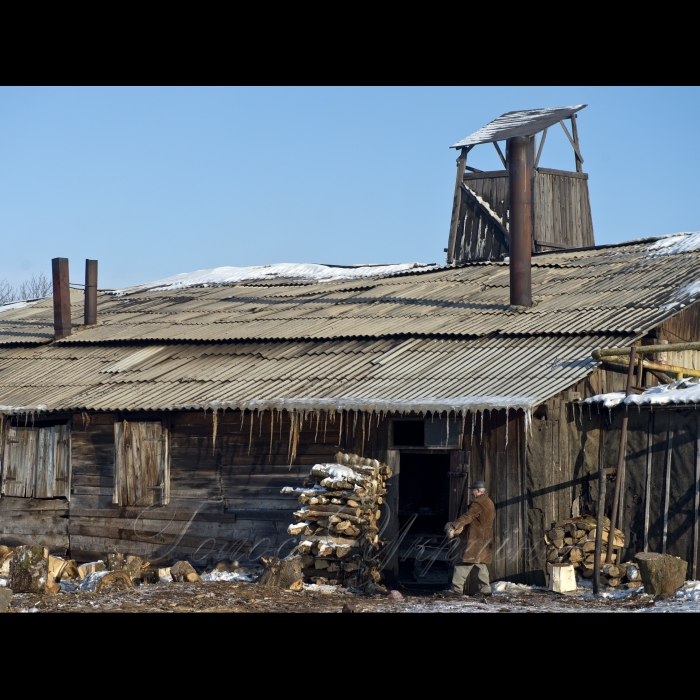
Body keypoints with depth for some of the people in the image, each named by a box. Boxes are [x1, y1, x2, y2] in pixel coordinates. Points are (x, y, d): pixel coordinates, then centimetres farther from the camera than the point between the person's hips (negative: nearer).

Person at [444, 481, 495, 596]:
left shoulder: (478, 503, -14)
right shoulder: (489, 502, 17)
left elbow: (467, 517, -25)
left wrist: (454, 526, -33)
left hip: (475, 539, -10)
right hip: (485, 540, 10)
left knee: (465, 563, -10)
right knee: (481, 564, 13)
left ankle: (457, 588, -13)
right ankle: (485, 589, 10)